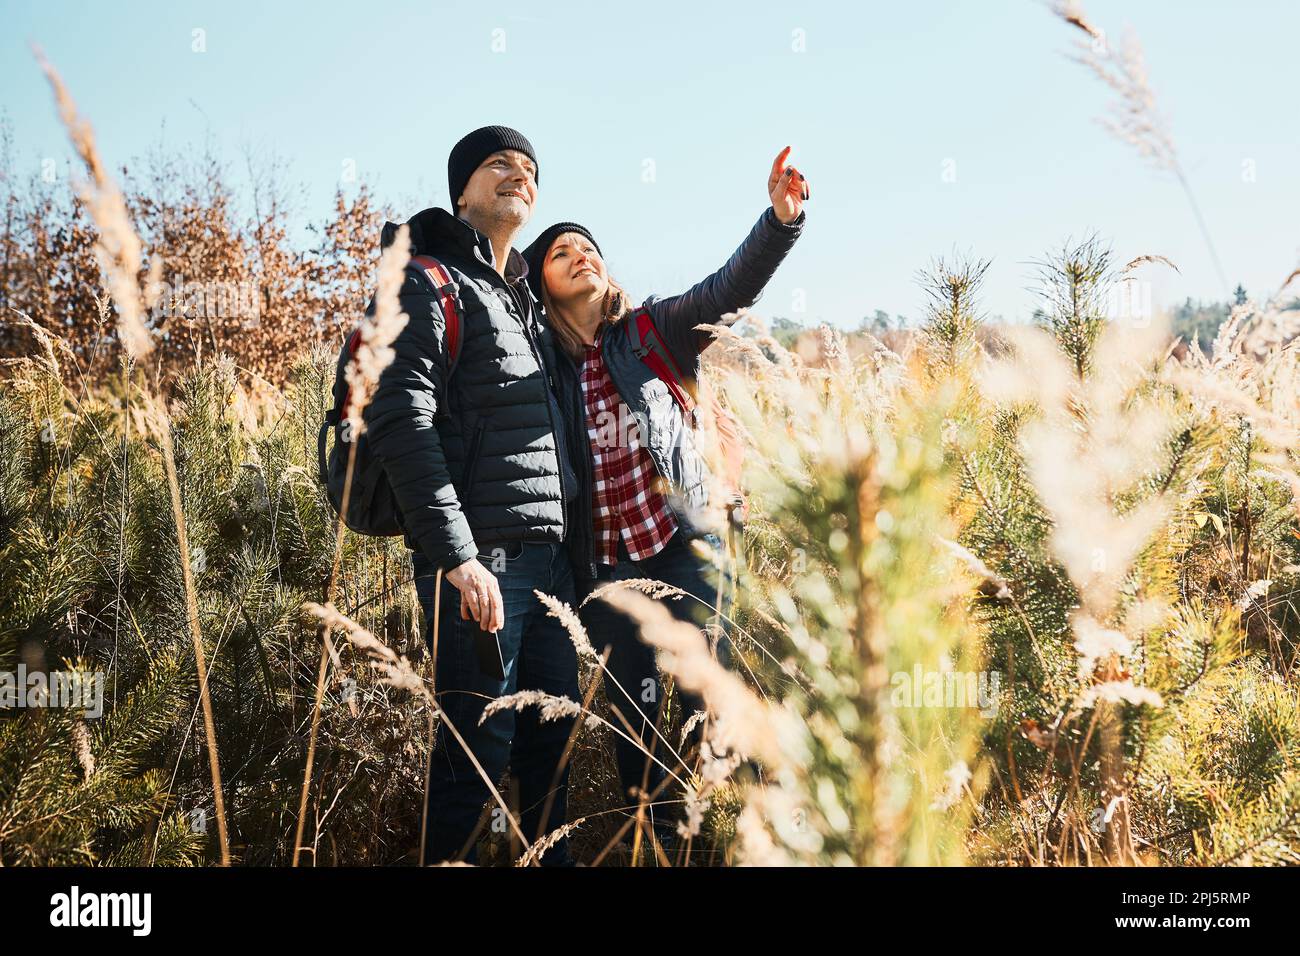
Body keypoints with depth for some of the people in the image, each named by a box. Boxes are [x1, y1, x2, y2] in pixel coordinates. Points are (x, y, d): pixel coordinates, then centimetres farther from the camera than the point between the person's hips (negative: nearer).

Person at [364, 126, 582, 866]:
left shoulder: (525, 299, 22)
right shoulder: (429, 285, -4)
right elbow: (401, 420, -16)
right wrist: (457, 557, -22)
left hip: (551, 555, 8)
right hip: (482, 557, -8)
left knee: (551, 740, 12)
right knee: (480, 746, -4)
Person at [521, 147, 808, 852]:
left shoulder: (653, 332, 4)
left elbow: (731, 288, -11)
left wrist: (782, 218, -26)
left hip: (682, 545, -1)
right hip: (603, 568, 2)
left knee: (712, 700, -7)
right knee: (636, 718, 9)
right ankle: (661, 846, 22)